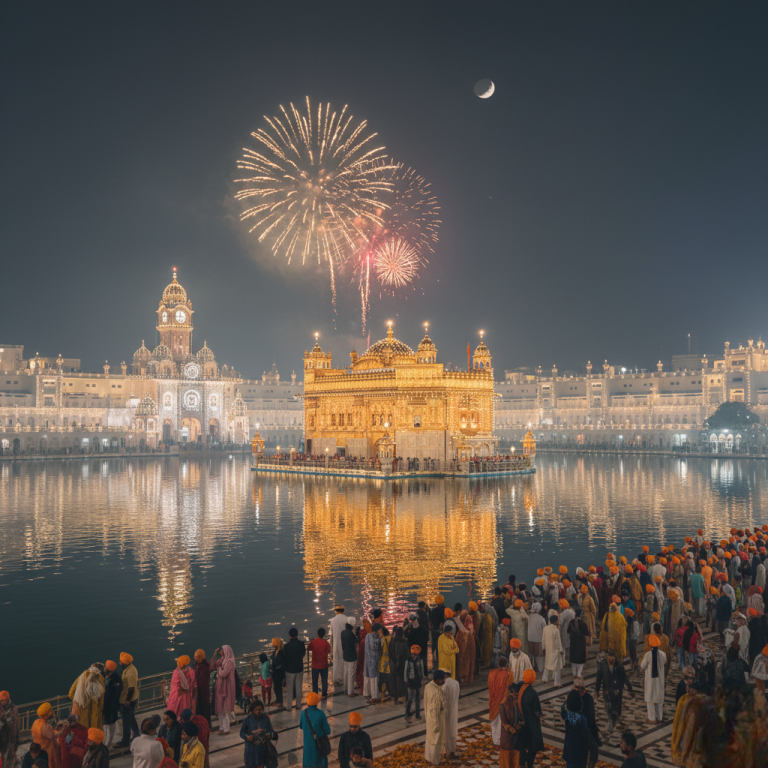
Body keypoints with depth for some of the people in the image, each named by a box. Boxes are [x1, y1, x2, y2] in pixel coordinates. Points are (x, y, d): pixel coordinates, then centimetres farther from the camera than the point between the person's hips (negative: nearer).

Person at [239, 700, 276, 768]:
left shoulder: (266, 719, -8)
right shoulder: (247, 720, -13)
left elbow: (270, 730, -2)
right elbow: (242, 732, -8)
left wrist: (271, 735, -24)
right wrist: (247, 737, -28)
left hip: (263, 747, 1)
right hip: (251, 747, -1)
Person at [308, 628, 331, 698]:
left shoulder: (313, 642, -14)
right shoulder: (326, 643, -15)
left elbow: (308, 648, 4)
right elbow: (329, 651, -1)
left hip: (315, 665, 0)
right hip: (324, 665, 0)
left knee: (315, 681, 14)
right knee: (324, 680, 14)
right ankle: (324, 695, 21)